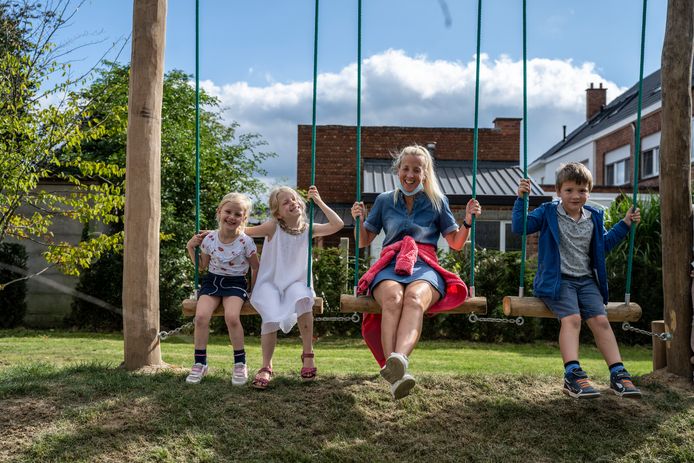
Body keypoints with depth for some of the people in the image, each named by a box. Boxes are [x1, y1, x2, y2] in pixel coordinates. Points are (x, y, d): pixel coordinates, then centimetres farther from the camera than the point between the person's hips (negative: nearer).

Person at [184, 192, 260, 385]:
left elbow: (256, 268, 3)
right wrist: (191, 248, 2)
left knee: (232, 316, -30)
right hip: (212, 280, 3)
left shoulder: (245, 242, -9)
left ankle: (240, 364, -11)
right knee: (201, 315, -24)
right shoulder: (209, 239, -2)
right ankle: (200, 363, -7)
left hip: (235, 283, -3)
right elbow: (202, 266, 14)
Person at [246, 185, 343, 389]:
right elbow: (243, 231, -2)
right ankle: (266, 367, -14)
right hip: (270, 283, -1)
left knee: (302, 297, -35)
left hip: (296, 282, 1)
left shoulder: (308, 229, 4)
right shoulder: (273, 228, -2)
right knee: (271, 316, -31)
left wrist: (319, 202, -6)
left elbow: (338, 224, -5)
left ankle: (308, 354, -20)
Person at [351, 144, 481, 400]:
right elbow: (363, 242, 24)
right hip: (390, 264, 0)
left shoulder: (437, 202, 20)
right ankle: (396, 376, -57)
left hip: (425, 266, 0)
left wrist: (468, 221, 3)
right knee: (393, 300, -39)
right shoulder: (384, 201, 21)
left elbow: (455, 243, 21)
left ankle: (399, 358, -67)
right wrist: (359, 221, 5)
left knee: (414, 299, -40)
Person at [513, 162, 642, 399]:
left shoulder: (594, 217, 15)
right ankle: (573, 375, -31)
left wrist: (625, 224, 20)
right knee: (571, 318, -26)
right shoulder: (548, 213, 2)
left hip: (586, 280, 5)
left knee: (600, 320, -13)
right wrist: (521, 198, -16)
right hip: (557, 280, -5)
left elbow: (604, 244, 27)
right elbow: (520, 227, -6)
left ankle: (618, 374, -10)